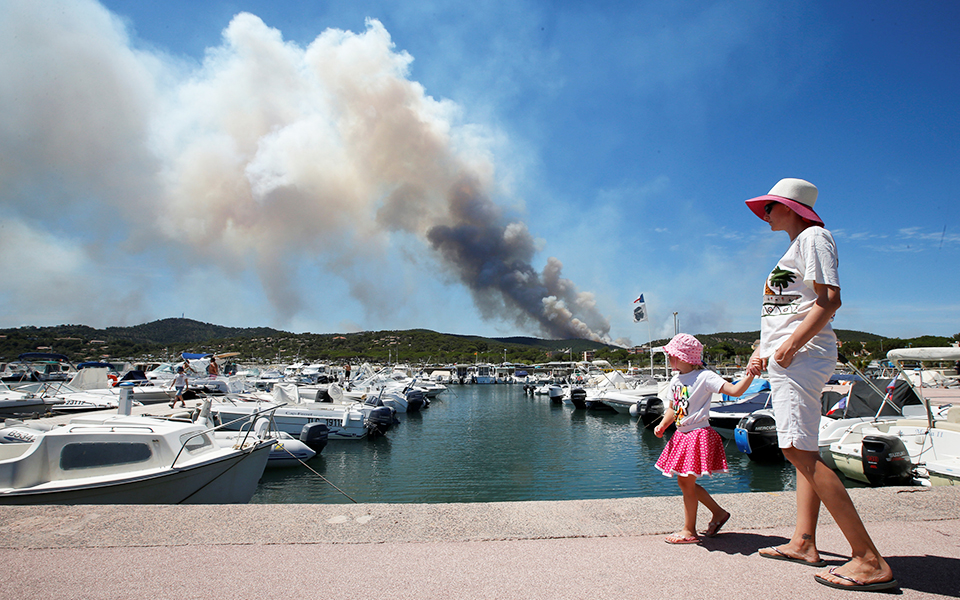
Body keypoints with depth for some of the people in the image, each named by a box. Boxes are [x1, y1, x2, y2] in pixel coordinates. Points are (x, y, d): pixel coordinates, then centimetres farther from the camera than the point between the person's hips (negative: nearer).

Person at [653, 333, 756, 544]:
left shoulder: (704, 377, -14)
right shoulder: (675, 380, 9)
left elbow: (735, 390, -21)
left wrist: (750, 375, -35)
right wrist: (662, 425, 4)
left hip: (699, 435, -8)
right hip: (682, 435, 8)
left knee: (686, 481, -3)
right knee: (685, 482, 14)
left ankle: (689, 531, 13)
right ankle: (719, 513, 33)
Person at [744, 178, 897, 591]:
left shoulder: (813, 237, -5)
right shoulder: (795, 247, 24)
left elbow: (829, 300, -18)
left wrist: (790, 344, -24)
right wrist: (762, 350, 18)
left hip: (802, 356, -11)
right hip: (785, 359, 11)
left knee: (799, 451, -17)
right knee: (803, 452, 11)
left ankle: (870, 561, -13)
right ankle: (804, 542, 18)